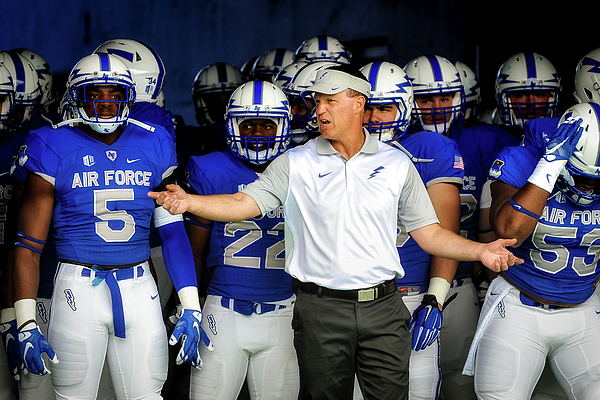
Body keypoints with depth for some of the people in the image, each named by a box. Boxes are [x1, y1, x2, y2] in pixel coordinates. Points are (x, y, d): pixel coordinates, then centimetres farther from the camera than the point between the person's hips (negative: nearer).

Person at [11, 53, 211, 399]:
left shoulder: (155, 146, 5)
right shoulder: (54, 149, -4)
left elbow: (173, 231, 8)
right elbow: (28, 245, -3)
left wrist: (191, 307, 1)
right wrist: (26, 324, -10)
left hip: (139, 289, 3)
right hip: (79, 289, -2)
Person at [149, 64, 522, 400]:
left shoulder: (397, 164, 7)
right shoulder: (296, 164, 4)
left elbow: (428, 232, 9)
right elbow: (244, 203, -4)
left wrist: (480, 250, -5)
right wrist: (187, 201, -20)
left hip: (383, 307, 1)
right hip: (321, 309, -1)